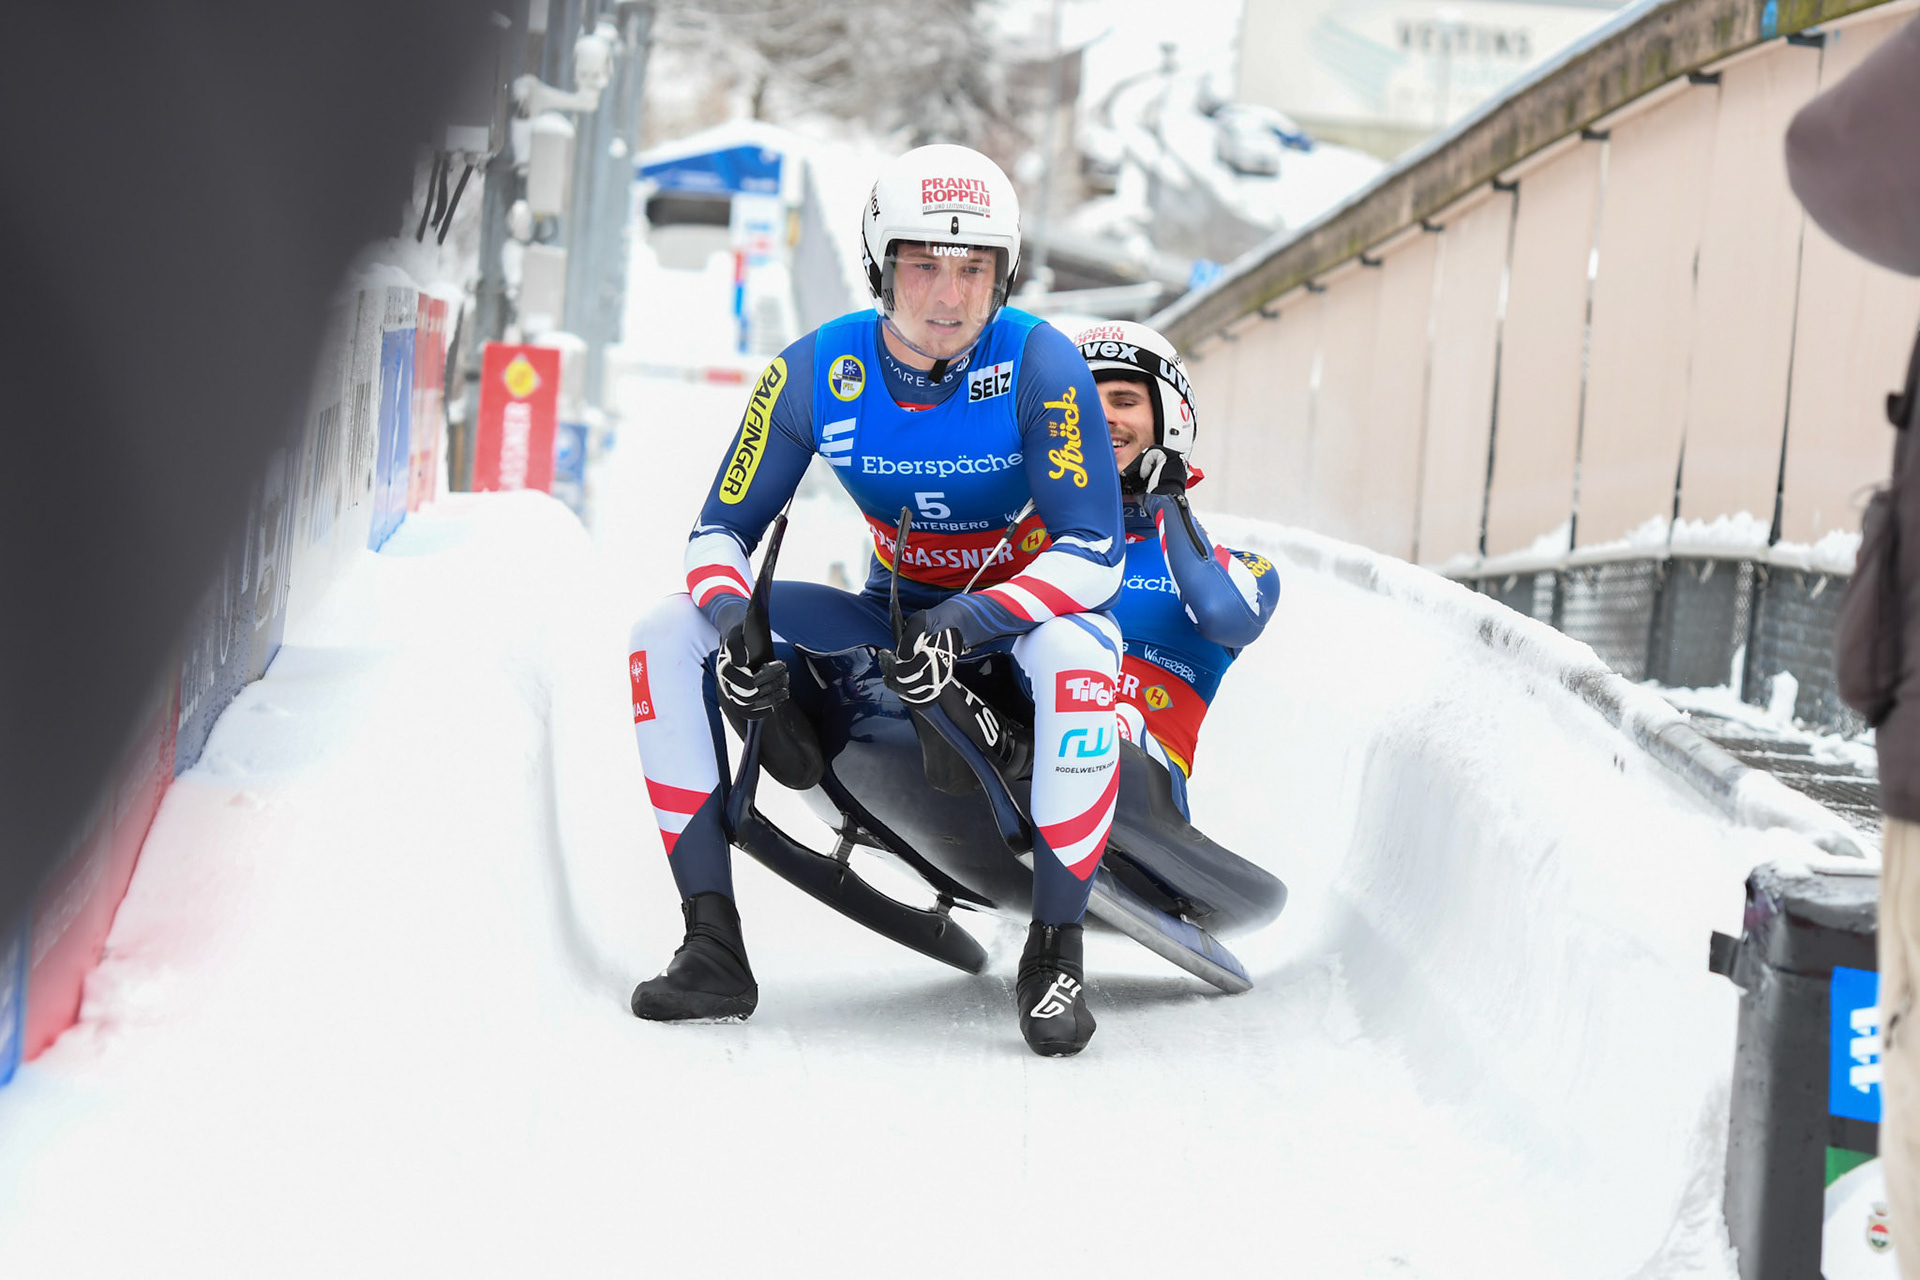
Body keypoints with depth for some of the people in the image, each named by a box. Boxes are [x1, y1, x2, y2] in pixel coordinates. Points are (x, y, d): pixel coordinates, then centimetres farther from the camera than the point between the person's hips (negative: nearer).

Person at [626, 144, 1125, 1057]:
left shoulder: (1040, 366, -21)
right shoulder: (817, 372, -12)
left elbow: (1094, 555, -24)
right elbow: (722, 529, -4)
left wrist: (964, 625, -39)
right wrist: (735, 625, -27)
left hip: (1024, 605, -4)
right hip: (893, 612, 4)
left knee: (1075, 651, -41)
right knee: (666, 635, -14)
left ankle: (1056, 952, -26)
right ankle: (714, 947, -15)